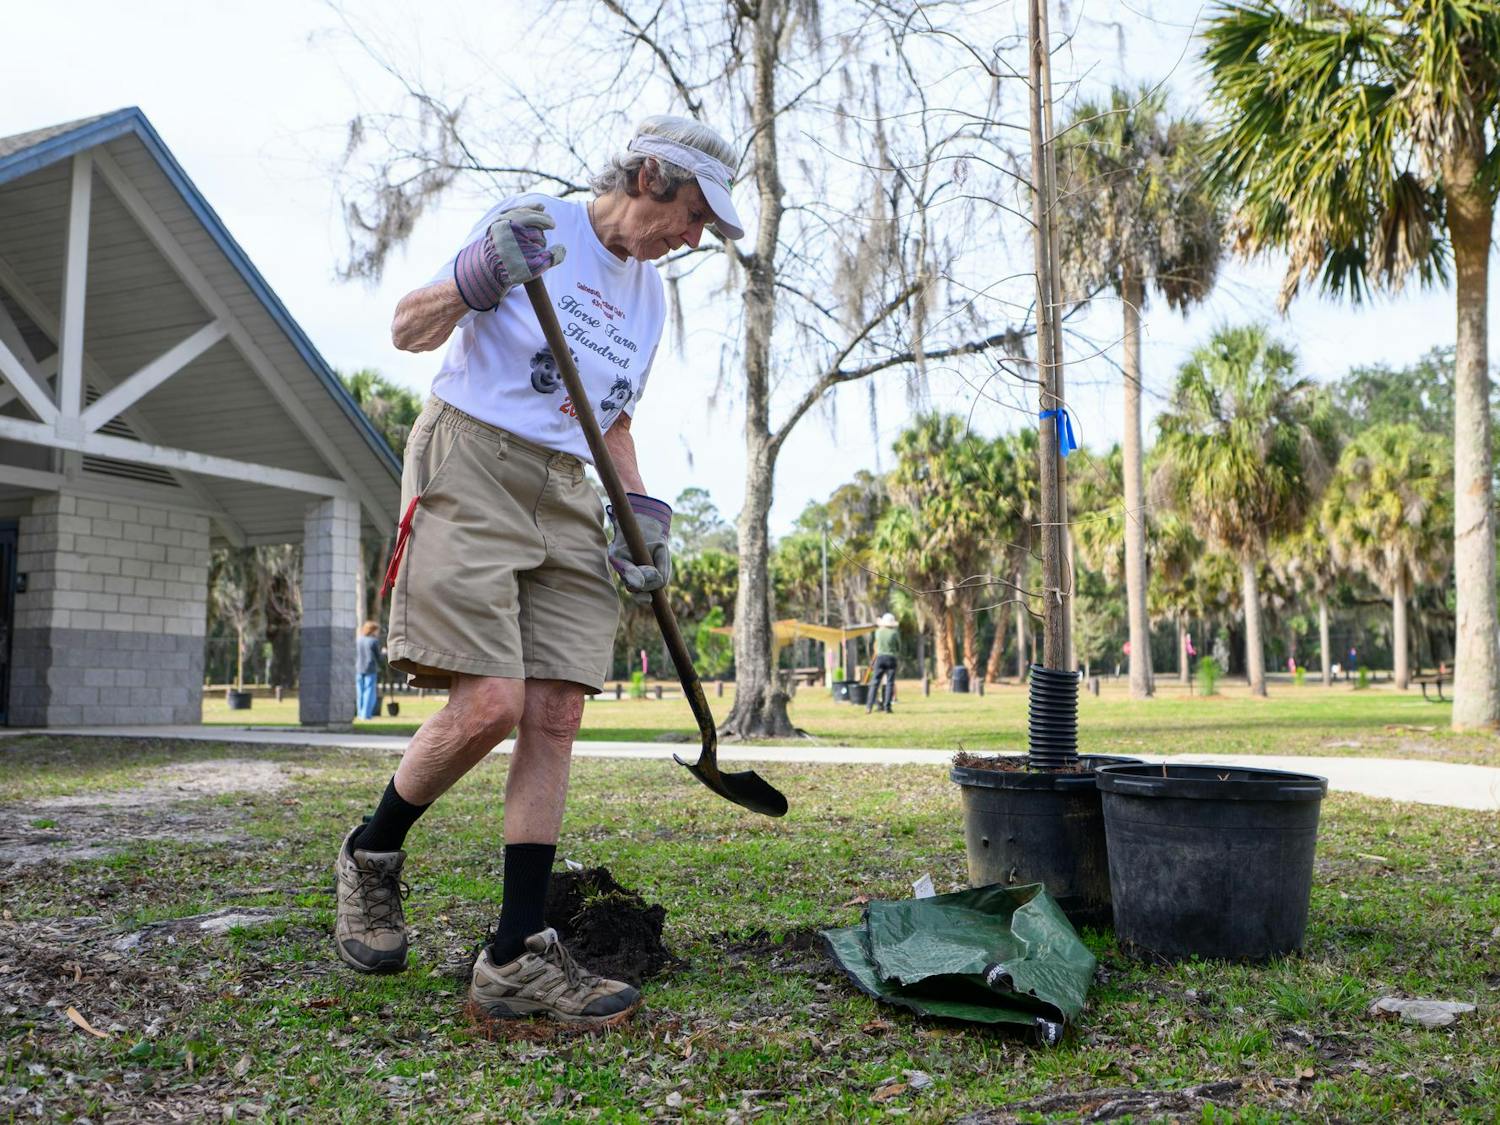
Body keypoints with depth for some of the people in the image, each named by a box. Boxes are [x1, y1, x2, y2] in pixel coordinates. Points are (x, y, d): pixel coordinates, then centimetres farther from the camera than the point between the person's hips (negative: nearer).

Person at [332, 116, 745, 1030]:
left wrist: (642, 512, 7)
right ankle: (372, 856, 11)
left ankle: (516, 959, -2)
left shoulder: (651, 295, 18)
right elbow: (409, 332, -2)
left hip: (566, 494, 7)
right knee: (489, 705, -17)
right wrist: (477, 283, -23)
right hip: (470, 466, -6)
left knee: (555, 719, -5)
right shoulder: (531, 226, -2)